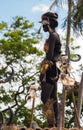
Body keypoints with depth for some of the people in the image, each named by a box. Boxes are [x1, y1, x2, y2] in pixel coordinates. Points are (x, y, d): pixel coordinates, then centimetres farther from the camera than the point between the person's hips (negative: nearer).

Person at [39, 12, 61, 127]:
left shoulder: (52, 36, -12)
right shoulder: (56, 36, 19)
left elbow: (49, 56, -19)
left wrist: (42, 72, -20)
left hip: (50, 70, -10)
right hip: (54, 71, 10)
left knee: (45, 97, -11)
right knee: (53, 98, 11)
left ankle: (51, 124, -13)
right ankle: (55, 123, 15)